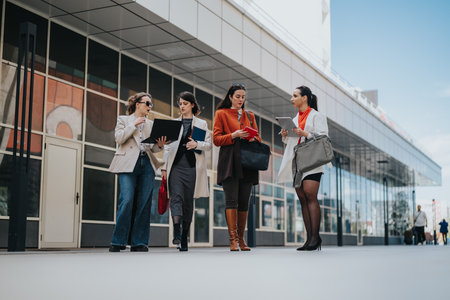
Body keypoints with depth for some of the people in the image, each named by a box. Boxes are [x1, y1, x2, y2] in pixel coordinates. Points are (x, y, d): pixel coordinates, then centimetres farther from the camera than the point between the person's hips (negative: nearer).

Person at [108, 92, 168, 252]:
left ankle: (139, 242, 1)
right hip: (129, 164, -4)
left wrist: (159, 145, -2)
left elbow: (152, 147, 19)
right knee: (127, 200, -16)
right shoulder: (123, 120, 13)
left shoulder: (150, 124, 23)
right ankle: (118, 241, -7)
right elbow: (119, 139, -2)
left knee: (144, 203, -2)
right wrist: (134, 124, -5)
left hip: (147, 164, 4)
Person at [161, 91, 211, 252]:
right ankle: (176, 233, -29)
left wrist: (197, 144, -14)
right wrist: (164, 167, 7)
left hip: (192, 166, 0)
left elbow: (209, 144, 6)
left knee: (188, 202, 1)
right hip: (176, 165, 1)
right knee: (176, 196, -18)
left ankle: (184, 239, 9)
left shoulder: (202, 123, 12)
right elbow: (167, 146, 14)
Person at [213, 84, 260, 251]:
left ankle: (241, 239, 10)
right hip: (229, 162, -4)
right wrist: (234, 135, -13)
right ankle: (233, 239, -12)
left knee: (244, 202, 2)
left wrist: (252, 138, -5)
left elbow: (258, 138, 19)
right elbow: (216, 139, 1)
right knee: (231, 200, -11)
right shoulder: (221, 114, 8)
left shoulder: (249, 116, 21)